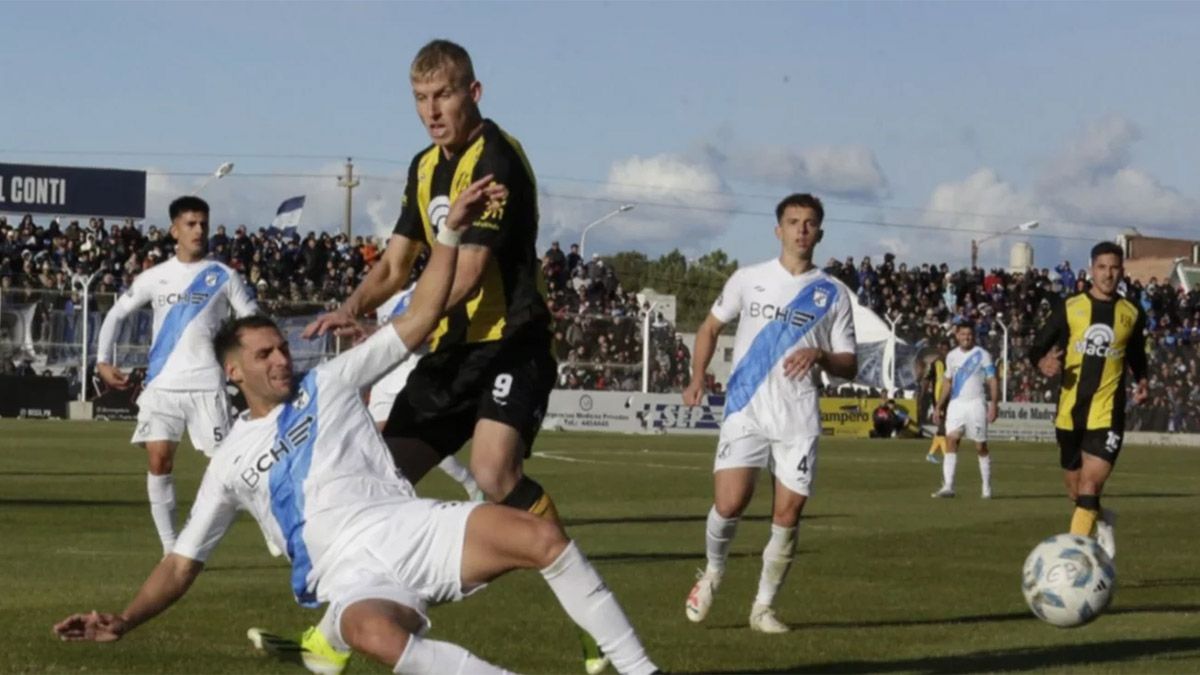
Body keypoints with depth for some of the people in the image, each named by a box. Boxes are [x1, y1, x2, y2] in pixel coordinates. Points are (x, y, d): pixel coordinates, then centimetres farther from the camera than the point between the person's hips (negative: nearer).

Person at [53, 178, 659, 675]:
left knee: (541, 536, -25)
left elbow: (419, 321, 11)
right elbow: (181, 563, 20)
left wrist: (451, 231, 0)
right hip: (354, 576, -2)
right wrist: (124, 622, 5)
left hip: (413, 527, 2)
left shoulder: (329, 384, 17)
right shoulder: (232, 460, 18)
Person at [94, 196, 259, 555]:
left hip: (206, 385, -2)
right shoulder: (155, 277, 8)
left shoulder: (223, 276, 3)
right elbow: (116, 314, 15)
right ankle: (170, 548, 2)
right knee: (159, 461, -5)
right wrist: (103, 360, 5)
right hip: (162, 384, 2)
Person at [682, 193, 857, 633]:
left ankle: (763, 606, 15)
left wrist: (820, 356, -15)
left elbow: (849, 366, 7)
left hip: (799, 419, 1)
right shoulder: (749, 279, 6)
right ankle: (712, 572, 16)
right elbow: (710, 327, 17)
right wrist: (697, 377, 1)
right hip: (746, 411, -1)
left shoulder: (834, 294, 6)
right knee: (729, 504, -14)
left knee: (787, 515, -2)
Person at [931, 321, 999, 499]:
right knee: (951, 441, -10)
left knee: (981, 447, 1)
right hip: (956, 404, 4)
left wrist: (994, 405, -15)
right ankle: (948, 486, -14)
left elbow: (993, 381, -5)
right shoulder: (951, 356, 12)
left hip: (976, 404, -4)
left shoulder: (982, 355, -2)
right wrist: (938, 406, 14)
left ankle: (987, 488, 11)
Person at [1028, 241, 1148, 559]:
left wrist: (1142, 381, 4)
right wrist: (1044, 363, -18)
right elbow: (1037, 348, 4)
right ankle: (1103, 520, 45)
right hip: (1070, 412, 2)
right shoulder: (1069, 308, 1)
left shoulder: (1132, 315, 5)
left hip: (1107, 413, -2)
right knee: (1076, 491, 14)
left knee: (1089, 487, -17)